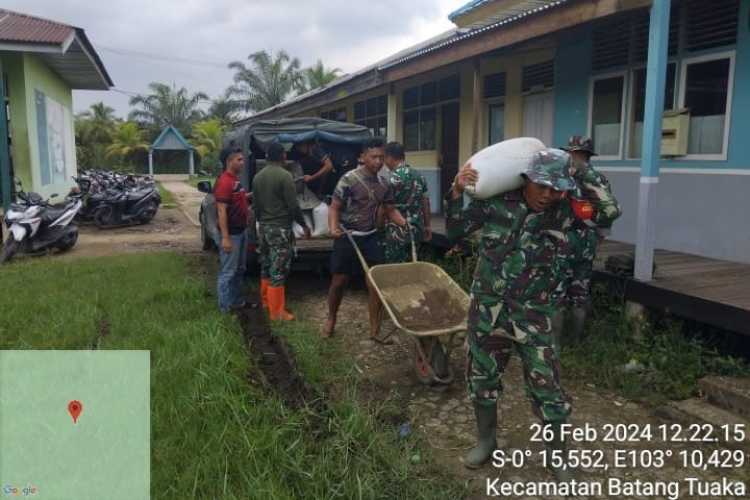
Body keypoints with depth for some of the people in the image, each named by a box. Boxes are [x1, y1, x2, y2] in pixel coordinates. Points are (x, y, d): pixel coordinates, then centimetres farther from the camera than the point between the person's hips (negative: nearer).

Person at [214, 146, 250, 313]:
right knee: (228, 272, -1)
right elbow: (221, 211, -24)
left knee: (239, 269, 18)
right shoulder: (224, 182, -20)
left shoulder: (235, 179, 10)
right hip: (232, 233, -10)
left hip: (241, 230, 10)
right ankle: (225, 307, 7)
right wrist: (225, 238, -27)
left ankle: (237, 301, 30)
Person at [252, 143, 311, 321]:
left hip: (263, 227, 8)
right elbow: (293, 206, -16)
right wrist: (304, 225, -4)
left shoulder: (258, 177, 8)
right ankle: (276, 311, 0)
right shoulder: (284, 176, -15)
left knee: (266, 268, 19)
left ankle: (266, 300, 32)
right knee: (278, 271, -4)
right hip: (280, 228, -8)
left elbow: (256, 204, 15)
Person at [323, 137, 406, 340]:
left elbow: (390, 210, 11)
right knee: (339, 281, 8)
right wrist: (333, 227, -30)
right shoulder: (349, 179, -12)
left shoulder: (384, 184, 3)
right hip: (347, 238, -4)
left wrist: (405, 223, -9)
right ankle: (330, 320, 32)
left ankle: (375, 330, 10)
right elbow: (334, 207, -11)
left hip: (371, 238, 4)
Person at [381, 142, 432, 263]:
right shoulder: (418, 175, 9)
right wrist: (427, 226, 21)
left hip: (397, 232, -7)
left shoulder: (394, 177, -14)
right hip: (416, 229, 7)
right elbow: (425, 202, 14)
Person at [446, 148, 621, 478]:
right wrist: (457, 192, -14)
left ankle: (558, 460, 25)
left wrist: (579, 172, -17)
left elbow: (610, 211, -20)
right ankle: (486, 441, 40)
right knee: (481, 378, 16)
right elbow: (455, 231, 0)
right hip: (487, 309, 2)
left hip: (533, 316, -1)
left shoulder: (565, 210, -6)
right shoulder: (497, 202, -6)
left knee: (547, 391, 3)